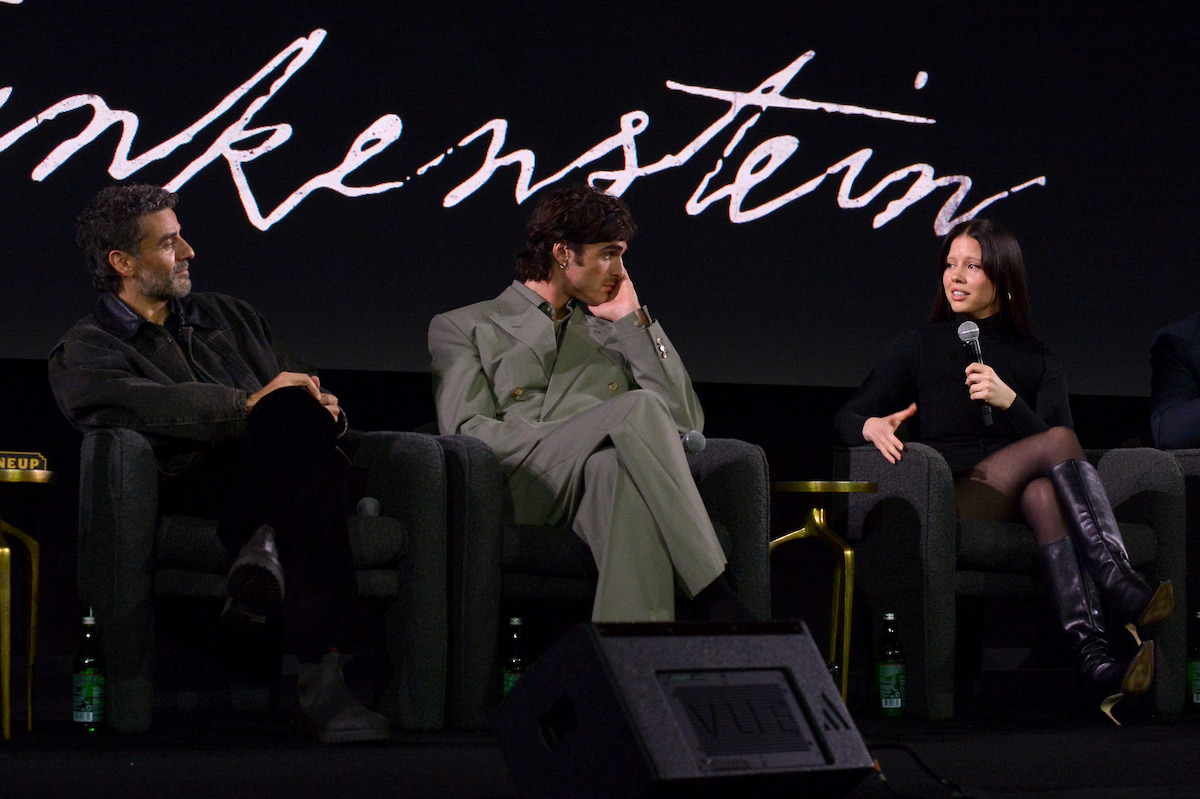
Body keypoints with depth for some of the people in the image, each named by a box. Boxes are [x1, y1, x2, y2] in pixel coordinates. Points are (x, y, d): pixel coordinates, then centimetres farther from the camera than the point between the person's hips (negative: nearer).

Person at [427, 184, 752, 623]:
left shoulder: (608, 333, 33)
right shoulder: (463, 328, 20)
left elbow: (686, 421, 18)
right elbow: (465, 432, 2)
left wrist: (633, 319, 17)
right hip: (525, 486, -3)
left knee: (617, 470, -38)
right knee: (640, 407, -31)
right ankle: (716, 601, -42)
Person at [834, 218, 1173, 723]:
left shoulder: (1036, 360, 20)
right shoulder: (920, 346, 17)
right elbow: (845, 419, 13)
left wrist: (1008, 400, -10)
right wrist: (872, 426, -11)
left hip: (1020, 494, 2)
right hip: (950, 499, -2)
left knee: (1044, 493, -38)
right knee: (1059, 440, -29)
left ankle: (1093, 659, -55)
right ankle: (1124, 593, -43)